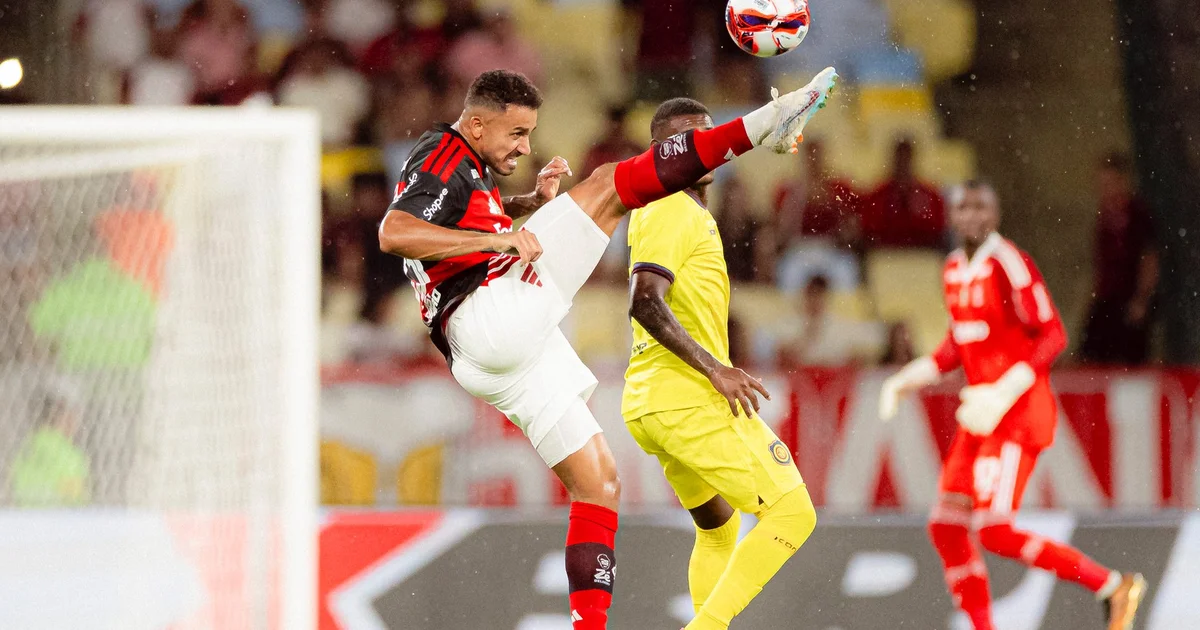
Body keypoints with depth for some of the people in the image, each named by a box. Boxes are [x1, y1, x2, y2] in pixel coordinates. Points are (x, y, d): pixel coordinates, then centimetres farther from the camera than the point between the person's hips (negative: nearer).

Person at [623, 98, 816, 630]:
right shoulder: (672, 213, -12)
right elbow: (645, 303, -25)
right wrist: (715, 369, -25)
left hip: (649, 405, 11)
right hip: (690, 401, -11)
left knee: (718, 528, 24)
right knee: (792, 513, -11)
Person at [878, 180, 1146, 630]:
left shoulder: (1008, 264, -15)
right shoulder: (955, 270, 13)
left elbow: (1052, 336, -17)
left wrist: (1003, 395, -24)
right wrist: (905, 381, 14)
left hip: (1018, 413, -9)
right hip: (979, 415, 9)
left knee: (995, 531, -17)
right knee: (946, 527, 6)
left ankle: (1111, 585, -7)